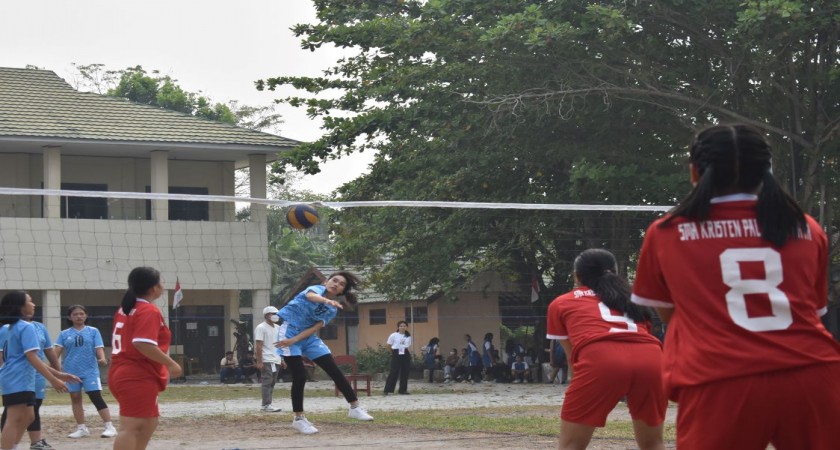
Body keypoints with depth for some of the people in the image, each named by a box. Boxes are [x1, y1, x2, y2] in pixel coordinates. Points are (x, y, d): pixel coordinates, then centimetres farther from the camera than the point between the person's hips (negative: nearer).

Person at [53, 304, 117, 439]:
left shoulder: (93, 331, 4)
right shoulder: (64, 334, 6)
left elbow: (99, 348, -4)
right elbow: (57, 350, -3)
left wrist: (102, 358, -25)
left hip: (90, 371, -3)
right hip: (71, 372, 3)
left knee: (96, 398, -9)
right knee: (75, 398, 8)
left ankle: (110, 427, -7)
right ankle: (81, 428, 19)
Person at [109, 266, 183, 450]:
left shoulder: (125, 309, 16)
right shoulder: (149, 311, -14)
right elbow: (143, 344, -26)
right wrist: (171, 364, -17)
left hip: (122, 374, 10)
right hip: (138, 378, -10)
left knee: (149, 422, 19)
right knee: (130, 427, -11)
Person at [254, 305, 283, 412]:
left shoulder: (277, 328, 16)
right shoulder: (261, 328, -8)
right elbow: (258, 345, -13)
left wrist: (282, 359, 16)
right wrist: (259, 362, -18)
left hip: (276, 360, 8)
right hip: (267, 360, -8)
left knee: (272, 383, 8)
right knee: (267, 382, -10)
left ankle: (267, 404, 12)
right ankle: (266, 405, -11)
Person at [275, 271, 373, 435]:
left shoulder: (332, 309, 6)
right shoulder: (317, 289, -10)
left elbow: (315, 328, -5)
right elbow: (310, 296, -37)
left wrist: (294, 340, -22)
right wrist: (326, 300, -60)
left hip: (308, 336, 6)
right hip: (289, 332, -6)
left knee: (335, 371, 0)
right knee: (299, 376, -12)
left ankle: (355, 407, 6)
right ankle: (299, 418, 1)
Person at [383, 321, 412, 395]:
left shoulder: (408, 336, 7)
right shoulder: (394, 335, -3)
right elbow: (389, 345, 3)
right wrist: (393, 352, 1)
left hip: (405, 355, 4)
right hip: (396, 354, -4)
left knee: (405, 373, 4)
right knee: (394, 372, -8)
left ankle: (403, 390, 11)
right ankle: (388, 390, -5)